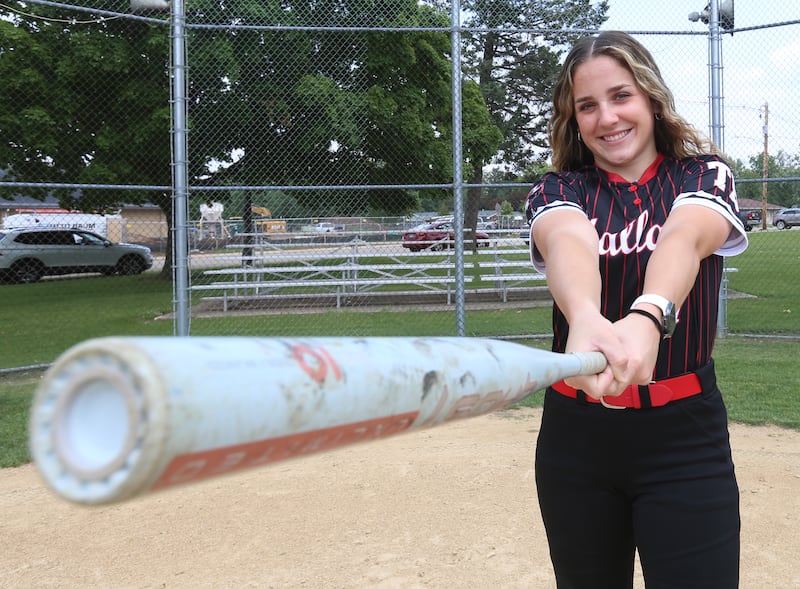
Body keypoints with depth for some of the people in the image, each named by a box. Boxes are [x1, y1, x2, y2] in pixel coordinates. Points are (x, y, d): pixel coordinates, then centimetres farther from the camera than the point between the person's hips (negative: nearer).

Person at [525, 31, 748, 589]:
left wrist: (646, 318, -47)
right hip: (576, 435, 2)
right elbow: (569, 241, -23)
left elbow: (684, 238, -24)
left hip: (684, 438, -1)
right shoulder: (557, 191, 1)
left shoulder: (704, 174, 0)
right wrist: (585, 318, -47)